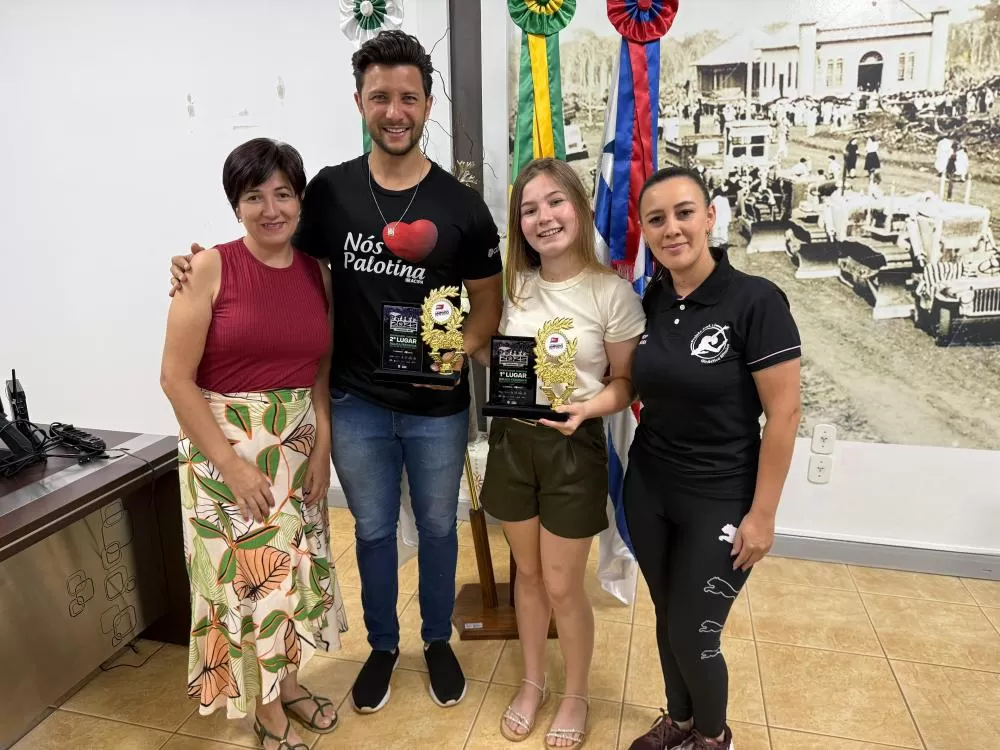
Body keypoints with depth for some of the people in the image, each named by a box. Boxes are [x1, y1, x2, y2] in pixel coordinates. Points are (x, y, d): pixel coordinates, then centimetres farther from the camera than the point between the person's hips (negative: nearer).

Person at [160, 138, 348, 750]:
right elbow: (176, 377, -13)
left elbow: (321, 373, 6)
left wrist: (322, 449, -2)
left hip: (298, 443, 4)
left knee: (295, 563, 16)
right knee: (246, 573, 7)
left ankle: (289, 680, 41)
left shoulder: (319, 274, 1)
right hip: (226, 444, -4)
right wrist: (232, 464, -15)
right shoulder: (210, 269, -12)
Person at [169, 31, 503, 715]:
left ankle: (439, 640, 43)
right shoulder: (329, 189, -3)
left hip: (438, 407, 0)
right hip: (355, 404, 1)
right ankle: (383, 645, 42)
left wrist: (463, 349, -18)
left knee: (438, 526, 18)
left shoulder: (462, 206, -7)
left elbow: (488, 302, 1)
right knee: (374, 529, 18)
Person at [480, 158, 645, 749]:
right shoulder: (513, 285, 0)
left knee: (562, 586, 9)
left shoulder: (612, 292, -13)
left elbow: (627, 382, -8)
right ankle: (533, 682, 43)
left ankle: (576, 696, 37)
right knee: (528, 573, 19)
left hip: (573, 447, -4)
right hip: (512, 439, 4)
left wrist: (587, 406, -26)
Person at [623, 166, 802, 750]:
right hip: (647, 488, 5)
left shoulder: (756, 300, -17)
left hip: (719, 500, -5)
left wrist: (762, 514, -14)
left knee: (693, 634, 7)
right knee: (667, 619, 19)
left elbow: (784, 413, -15)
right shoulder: (649, 301, -1)